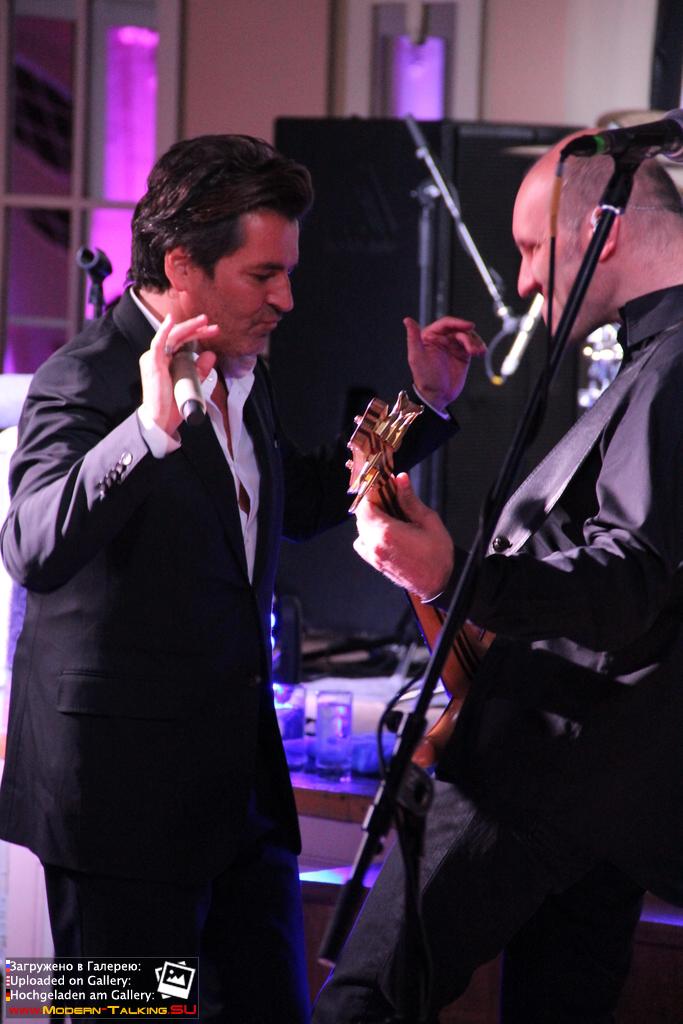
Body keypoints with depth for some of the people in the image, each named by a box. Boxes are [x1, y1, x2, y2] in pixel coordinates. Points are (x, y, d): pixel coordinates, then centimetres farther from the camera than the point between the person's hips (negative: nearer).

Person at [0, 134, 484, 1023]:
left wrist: (426, 403, 21)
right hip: (122, 789, -9)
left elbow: (302, 502, 28)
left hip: (240, 775, 9)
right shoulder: (85, 381, -16)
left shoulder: (240, 374, 11)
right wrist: (152, 428, -43)